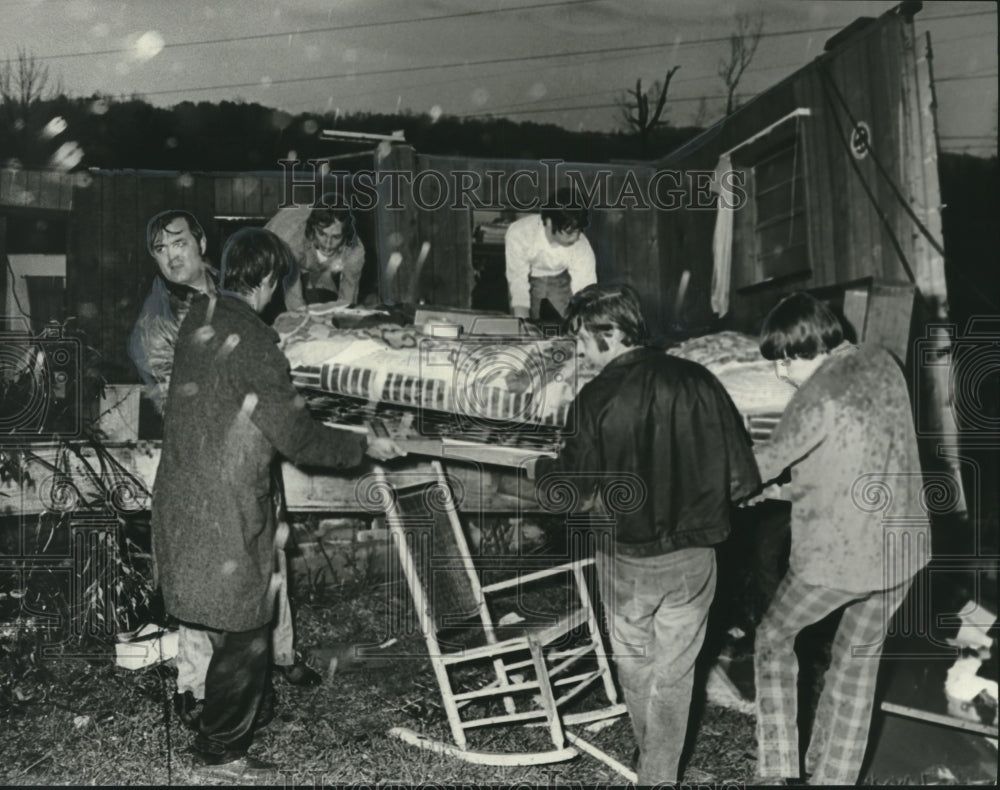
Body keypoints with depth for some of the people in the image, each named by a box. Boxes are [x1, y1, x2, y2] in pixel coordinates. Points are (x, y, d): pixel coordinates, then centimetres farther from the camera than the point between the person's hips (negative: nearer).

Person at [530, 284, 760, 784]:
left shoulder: (596, 399, -15)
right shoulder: (697, 381, -8)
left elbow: (571, 488, -6)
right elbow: (743, 479, -6)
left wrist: (541, 470, 15)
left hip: (628, 560, -2)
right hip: (693, 557, 2)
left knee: (635, 664, 22)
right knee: (673, 675, 16)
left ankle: (650, 757, 41)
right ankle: (659, 775, 26)